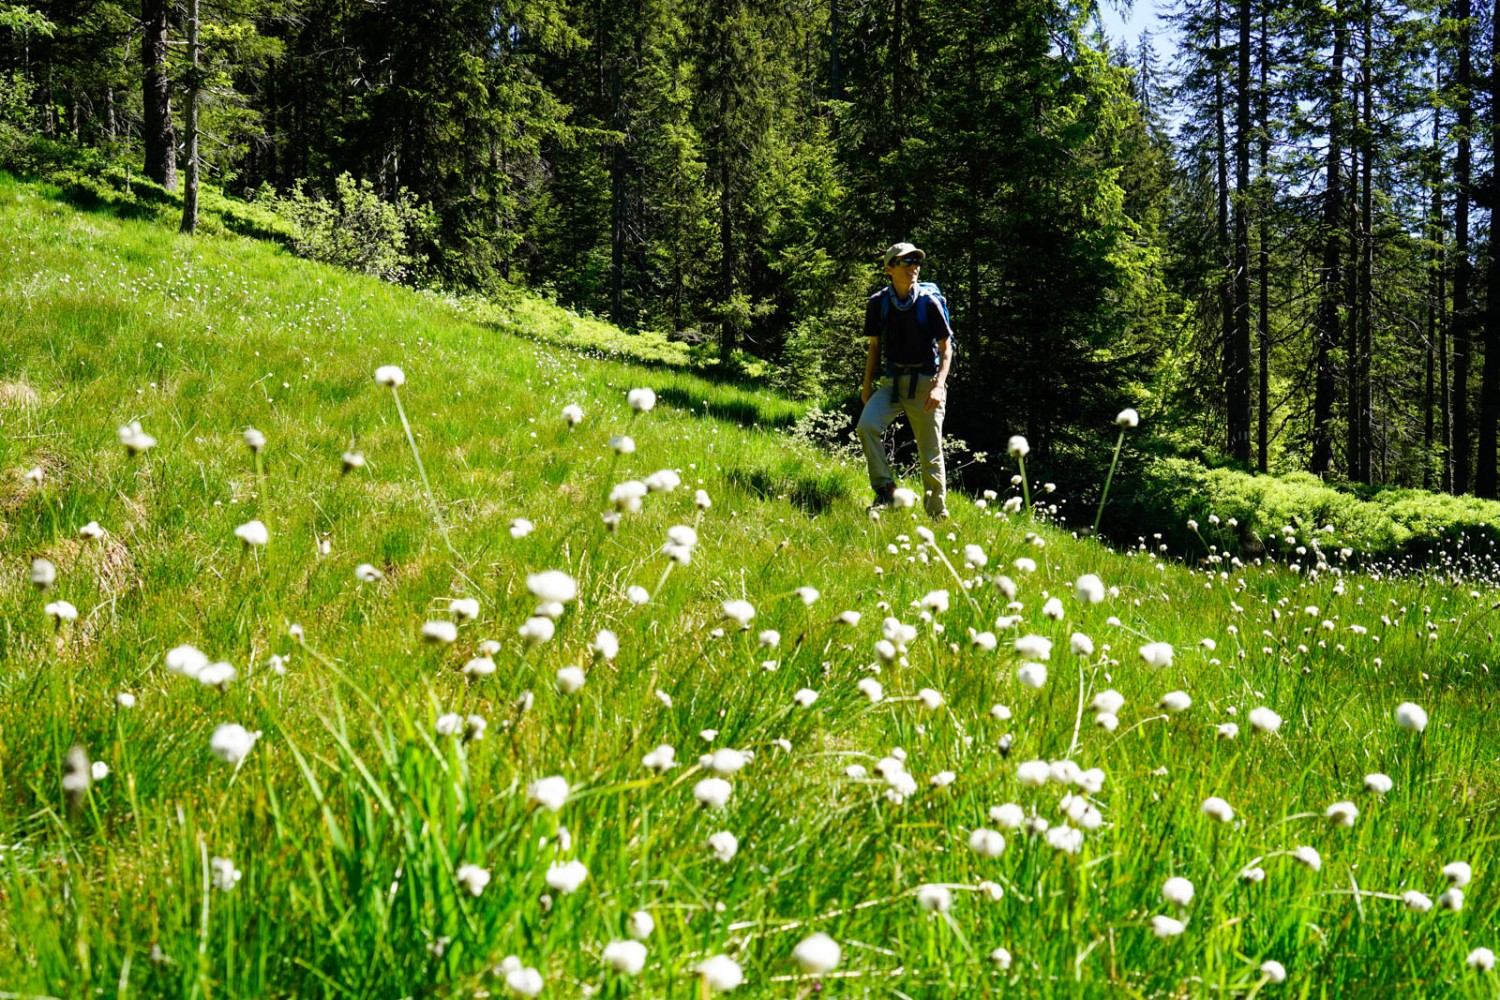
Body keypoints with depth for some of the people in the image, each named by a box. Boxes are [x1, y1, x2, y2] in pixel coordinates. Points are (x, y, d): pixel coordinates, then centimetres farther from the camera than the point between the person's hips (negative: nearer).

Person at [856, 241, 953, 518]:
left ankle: (937, 514, 17)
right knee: (866, 425, -23)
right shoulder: (878, 303, -1)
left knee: (931, 454, 3)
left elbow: (946, 348, -6)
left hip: (925, 381, -2)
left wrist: (939, 386, -18)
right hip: (892, 380, 2)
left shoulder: (929, 302, -9)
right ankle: (885, 489, -9)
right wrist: (867, 384, 8)